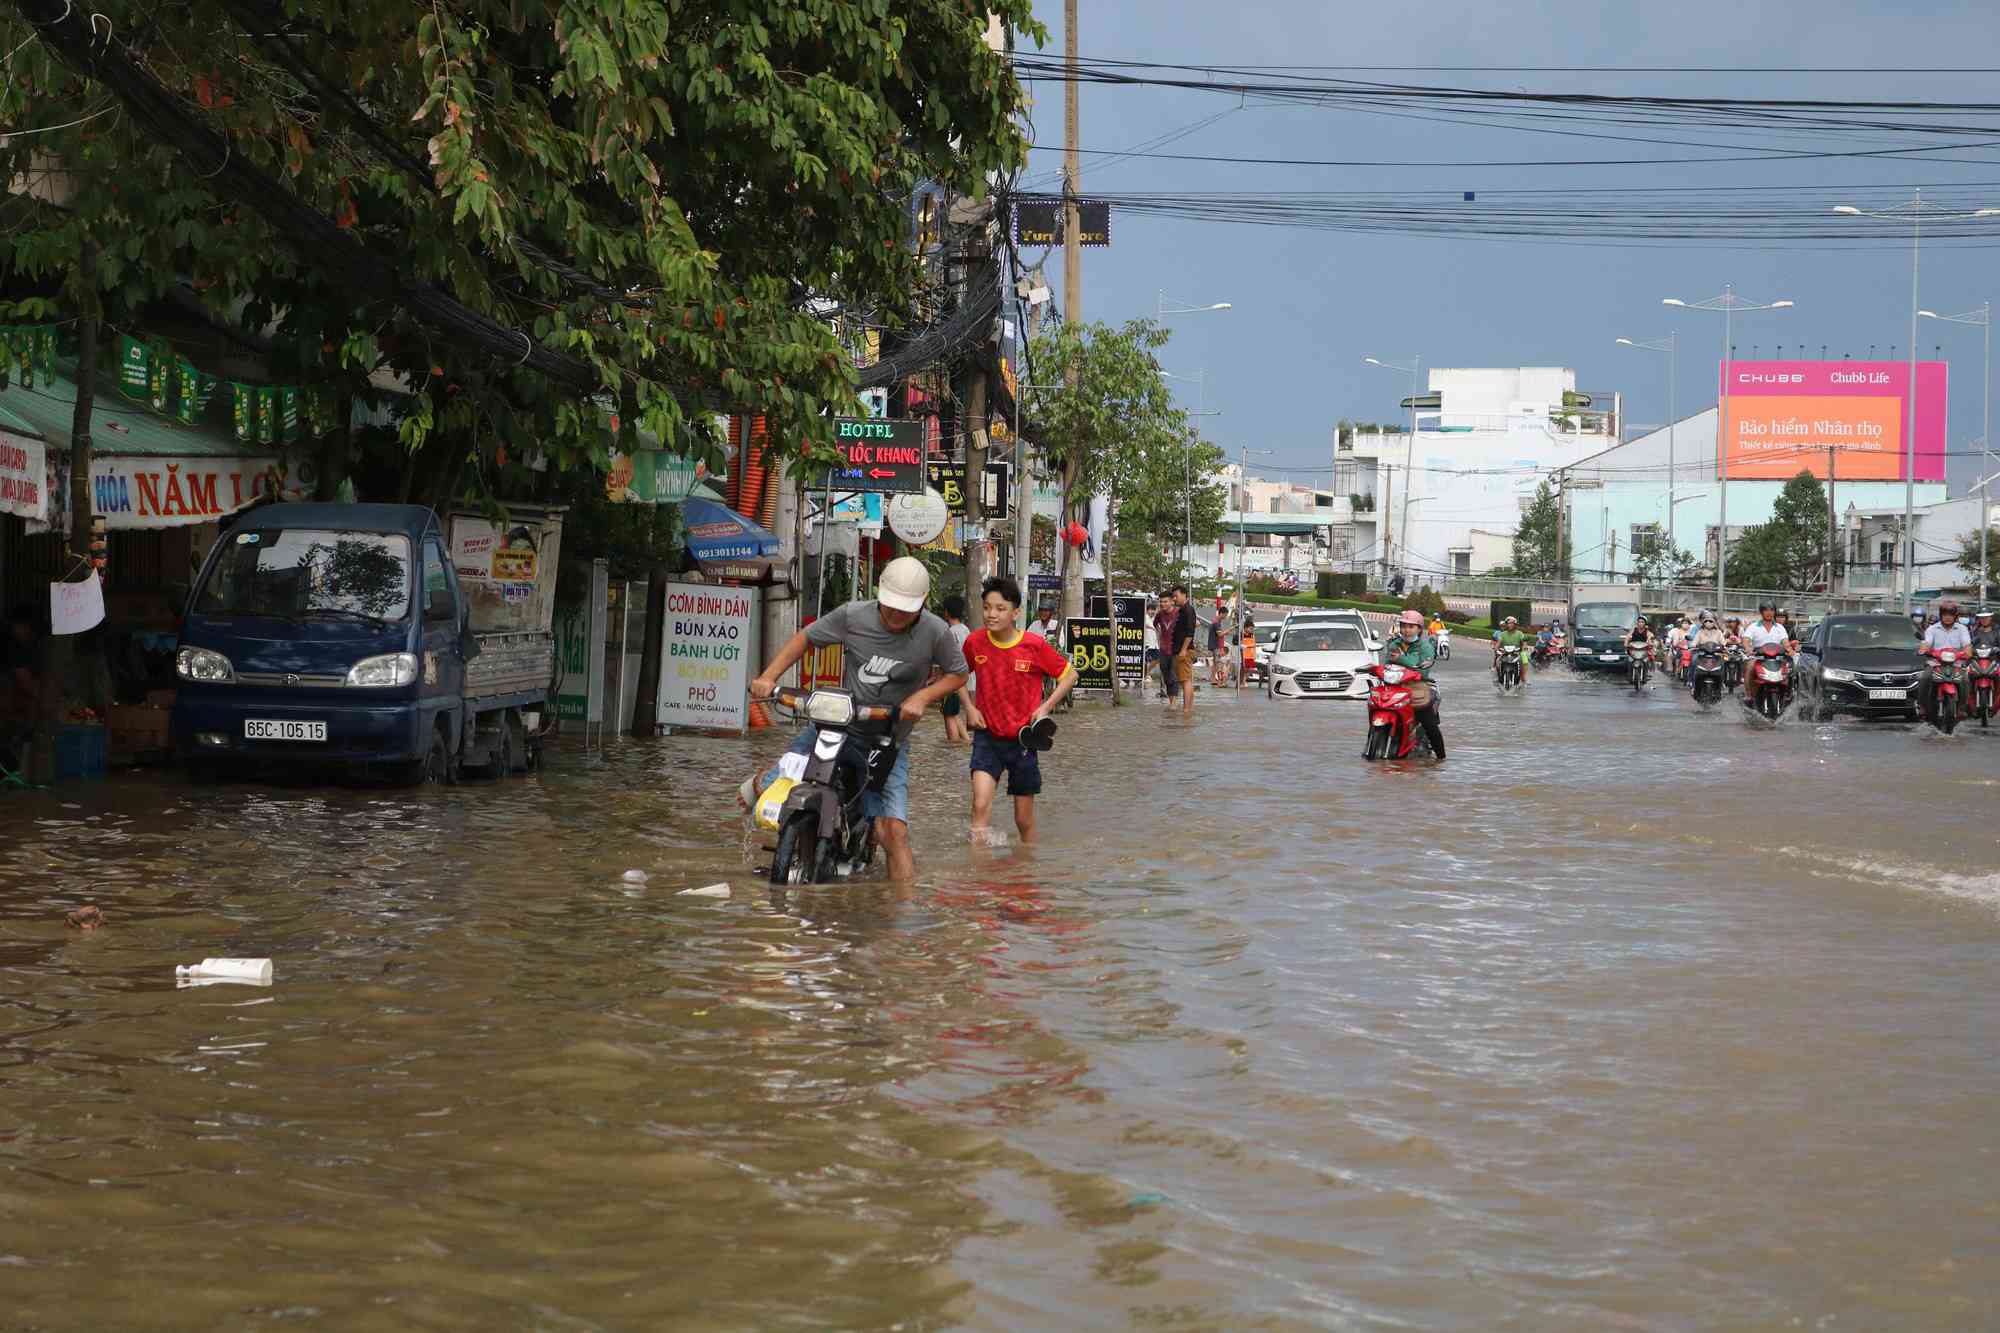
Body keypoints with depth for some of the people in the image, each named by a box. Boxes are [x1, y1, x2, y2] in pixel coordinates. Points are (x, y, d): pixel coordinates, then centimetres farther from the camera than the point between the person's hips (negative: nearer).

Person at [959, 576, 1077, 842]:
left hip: (1022, 739, 0)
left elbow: (1069, 674, 0)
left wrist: (1045, 707, -10)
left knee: (1024, 818, 10)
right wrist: (969, 707, 0)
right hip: (987, 736, 1)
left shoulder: (1034, 645, -13)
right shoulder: (975, 642, -7)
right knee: (981, 804, -20)